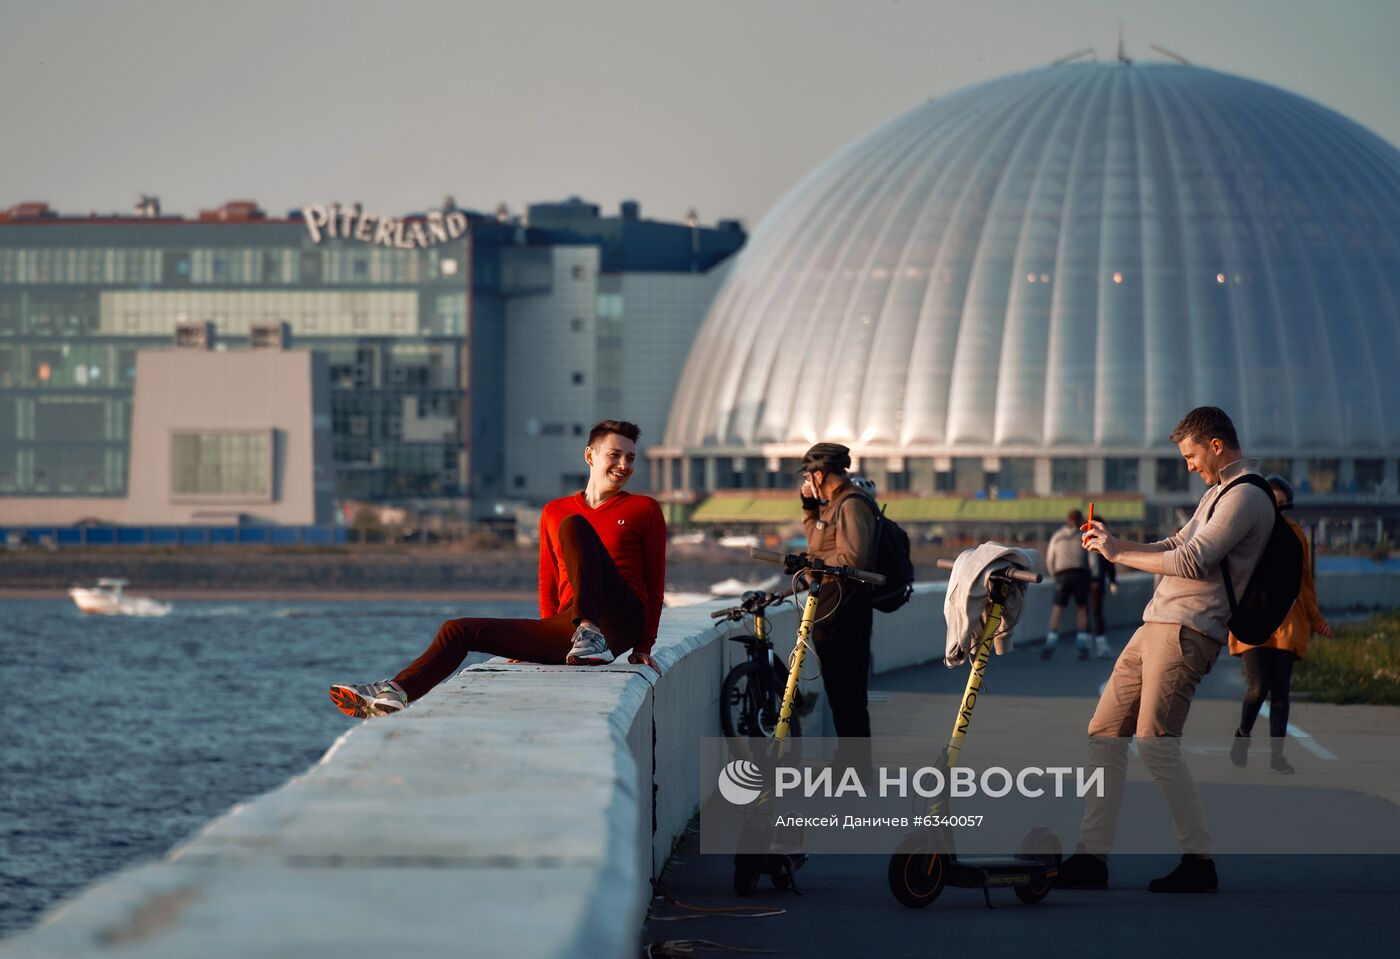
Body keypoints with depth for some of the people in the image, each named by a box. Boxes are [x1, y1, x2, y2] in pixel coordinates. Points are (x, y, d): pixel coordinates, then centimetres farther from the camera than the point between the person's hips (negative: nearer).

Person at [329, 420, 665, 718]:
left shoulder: (644, 510, 10)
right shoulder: (554, 512, 20)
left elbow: (655, 579, 10)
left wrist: (644, 647, 5)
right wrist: (548, 638, 14)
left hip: (619, 620, -5)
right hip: (568, 627, 5)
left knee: (573, 526, -24)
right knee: (458, 631, -3)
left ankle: (590, 637, -41)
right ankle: (395, 694, -17)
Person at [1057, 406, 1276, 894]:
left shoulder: (1245, 497, -11)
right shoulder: (1217, 492, 23)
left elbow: (1192, 562, -18)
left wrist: (1119, 554, -9)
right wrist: (1116, 543, 12)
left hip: (1187, 633, -10)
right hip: (1155, 628, 10)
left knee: (1156, 743, -16)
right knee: (1105, 732, 6)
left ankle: (1199, 862, -9)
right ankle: (1091, 857, 7)